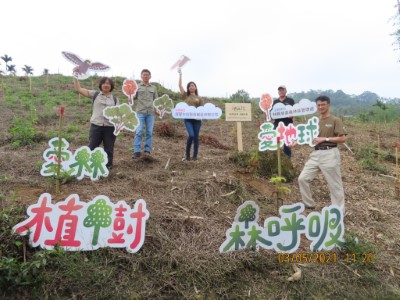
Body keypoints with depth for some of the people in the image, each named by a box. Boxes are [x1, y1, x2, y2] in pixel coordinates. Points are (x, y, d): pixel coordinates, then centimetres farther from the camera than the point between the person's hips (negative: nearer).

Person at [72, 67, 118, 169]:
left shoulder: (114, 99, 10)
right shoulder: (95, 94, 7)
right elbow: (78, 89, 3)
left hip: (110, 127, 1)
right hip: (96, 126, 0)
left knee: (108, 149, 9)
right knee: (92, 147, 6)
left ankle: (108, 167, 23)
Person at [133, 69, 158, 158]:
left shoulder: (153, 87, 15)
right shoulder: (137, 86, 9)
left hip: (151, 112, 2)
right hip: (140, 112, -2)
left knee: (149, 132, 2)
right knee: (139, 132, -8)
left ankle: (147, 150, 9)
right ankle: (137, 151, -6)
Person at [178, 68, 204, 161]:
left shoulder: (199, 98, 13)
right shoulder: (186, 96, 11)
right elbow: (180, 85, 6)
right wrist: (180, 74, 4)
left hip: (197, 119, 2)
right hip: (188, 119, -2)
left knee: (196, 137, 4)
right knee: (191, 135, -17)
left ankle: (195, 155, 14)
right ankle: (187, 154, 3)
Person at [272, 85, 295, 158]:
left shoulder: (290, 100, 6)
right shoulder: (275, 101, 15)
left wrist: (292, 115, -21)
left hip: (287, 124, -3)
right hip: (277, 124, 3)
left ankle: (287, 157, 11)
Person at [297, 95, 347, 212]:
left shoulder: (335, 120, -4)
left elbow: (343, 138, -12)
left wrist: (325, 139, -15)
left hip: (330, 154, -6)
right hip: (316, 153, 6)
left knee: (334, 184, 3)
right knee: (302, 178, 3)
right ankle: (309, 204, 20)